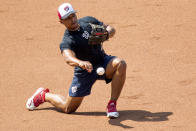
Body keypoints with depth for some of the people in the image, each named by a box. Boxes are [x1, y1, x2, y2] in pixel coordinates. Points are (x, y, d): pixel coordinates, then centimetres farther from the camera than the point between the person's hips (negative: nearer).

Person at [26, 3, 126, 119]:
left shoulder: (89, 21, -3)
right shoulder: (67, 41, -23)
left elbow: (111, 29, 5)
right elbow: (68, 58, -43)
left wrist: (107, 33, -20)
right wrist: (80, 62, -66)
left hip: (103, 61, 4)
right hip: (84, 72, -4)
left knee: (120, 64, -28)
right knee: (68, 108, 2)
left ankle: (112, 105, -19)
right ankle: (44, 96, 34)